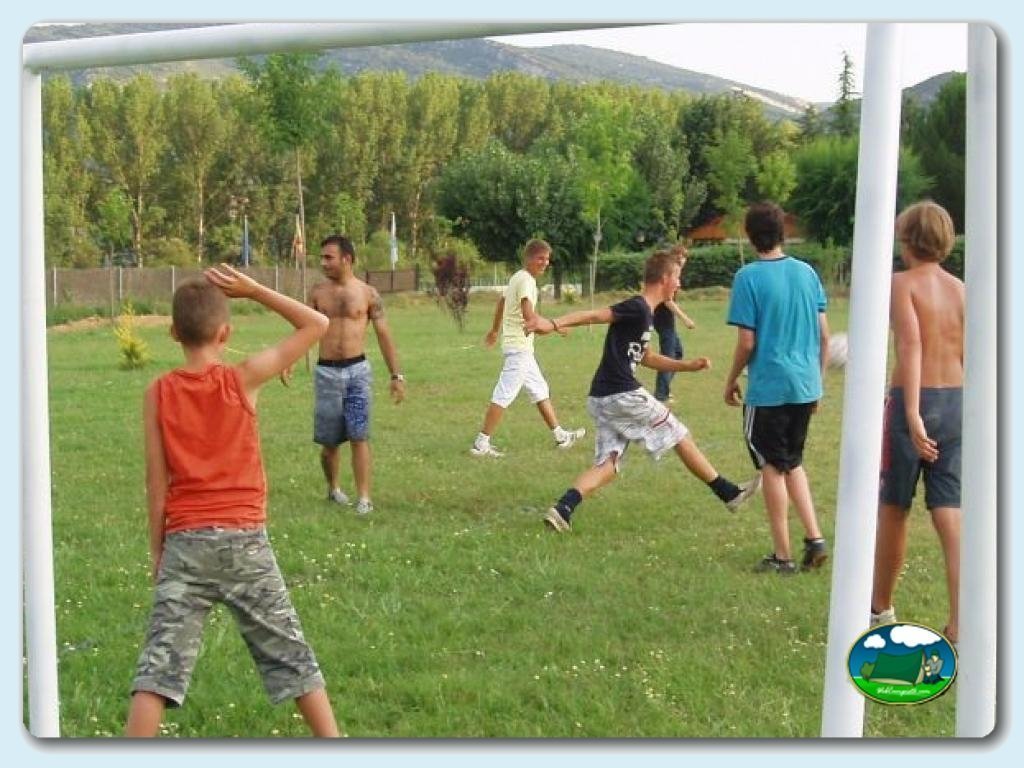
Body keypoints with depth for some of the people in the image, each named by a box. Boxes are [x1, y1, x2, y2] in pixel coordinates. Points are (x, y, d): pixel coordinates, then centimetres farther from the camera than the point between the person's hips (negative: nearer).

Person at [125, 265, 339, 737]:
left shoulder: (159, 394, -1)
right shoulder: (244, 380, -5)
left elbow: (156, 480, 1)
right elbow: (317, 325, 2)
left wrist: (157, 550, 9)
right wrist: (253, 290, 1)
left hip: (185, 543, 0)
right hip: (245, 540, 0)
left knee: (161, 660, -1)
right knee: (291, 655, 10)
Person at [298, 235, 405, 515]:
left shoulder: (367, 293, -1)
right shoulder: (318, 292, 5)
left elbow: (384, 335, 1)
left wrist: (396, 376, -1)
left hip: (357, 369, -2)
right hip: (326, 371, 2)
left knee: (359, 437, -8)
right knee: (329, 440, 8)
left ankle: (364, 498, -8)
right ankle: (333, 488, 30)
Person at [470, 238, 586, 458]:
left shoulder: (516, 278, 16)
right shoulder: (526, 280, -15)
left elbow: (501, 302, 31)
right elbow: (528, 314, -28)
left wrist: (494, 331, 44)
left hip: (522, 348, 11)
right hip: (519, 346, -11)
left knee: (541, 391, 17)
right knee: (504, 396, -9)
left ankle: (560, 436, 25)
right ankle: (481, 444, -7)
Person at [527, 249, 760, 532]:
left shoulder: (644, 313, 19)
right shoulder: (637, 308, -12)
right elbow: (594, 315, -23)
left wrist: (688, 366, 28)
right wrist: (554, 324, -36)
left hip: (601, 400, 9)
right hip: (623, 395, -9)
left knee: (607, 464, 5)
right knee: (680, 436, 7)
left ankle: (563, 508, -13)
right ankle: (729, 493, 19)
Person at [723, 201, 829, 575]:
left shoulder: (749, 277, -11)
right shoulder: (806, 273, 4)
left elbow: (746, 341, -12)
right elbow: (824, 334, 7)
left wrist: (731, 380, 3)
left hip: (768, 389, -5)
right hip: (805, 386, 5)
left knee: (772, 467, 6)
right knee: (793, 463, 21)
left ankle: (782, 555, 10)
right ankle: (815, 539, 11)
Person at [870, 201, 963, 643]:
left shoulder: (903, 283, -7)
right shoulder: (961, 290, 8)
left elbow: (911, 346, -19)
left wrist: (912, 414, -26)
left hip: (912, 400, -4)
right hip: (957, 401, 4)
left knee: (893, 509, 13)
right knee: (950, 515, 2)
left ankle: (880, 608, 29)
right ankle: (960, 624, -8)